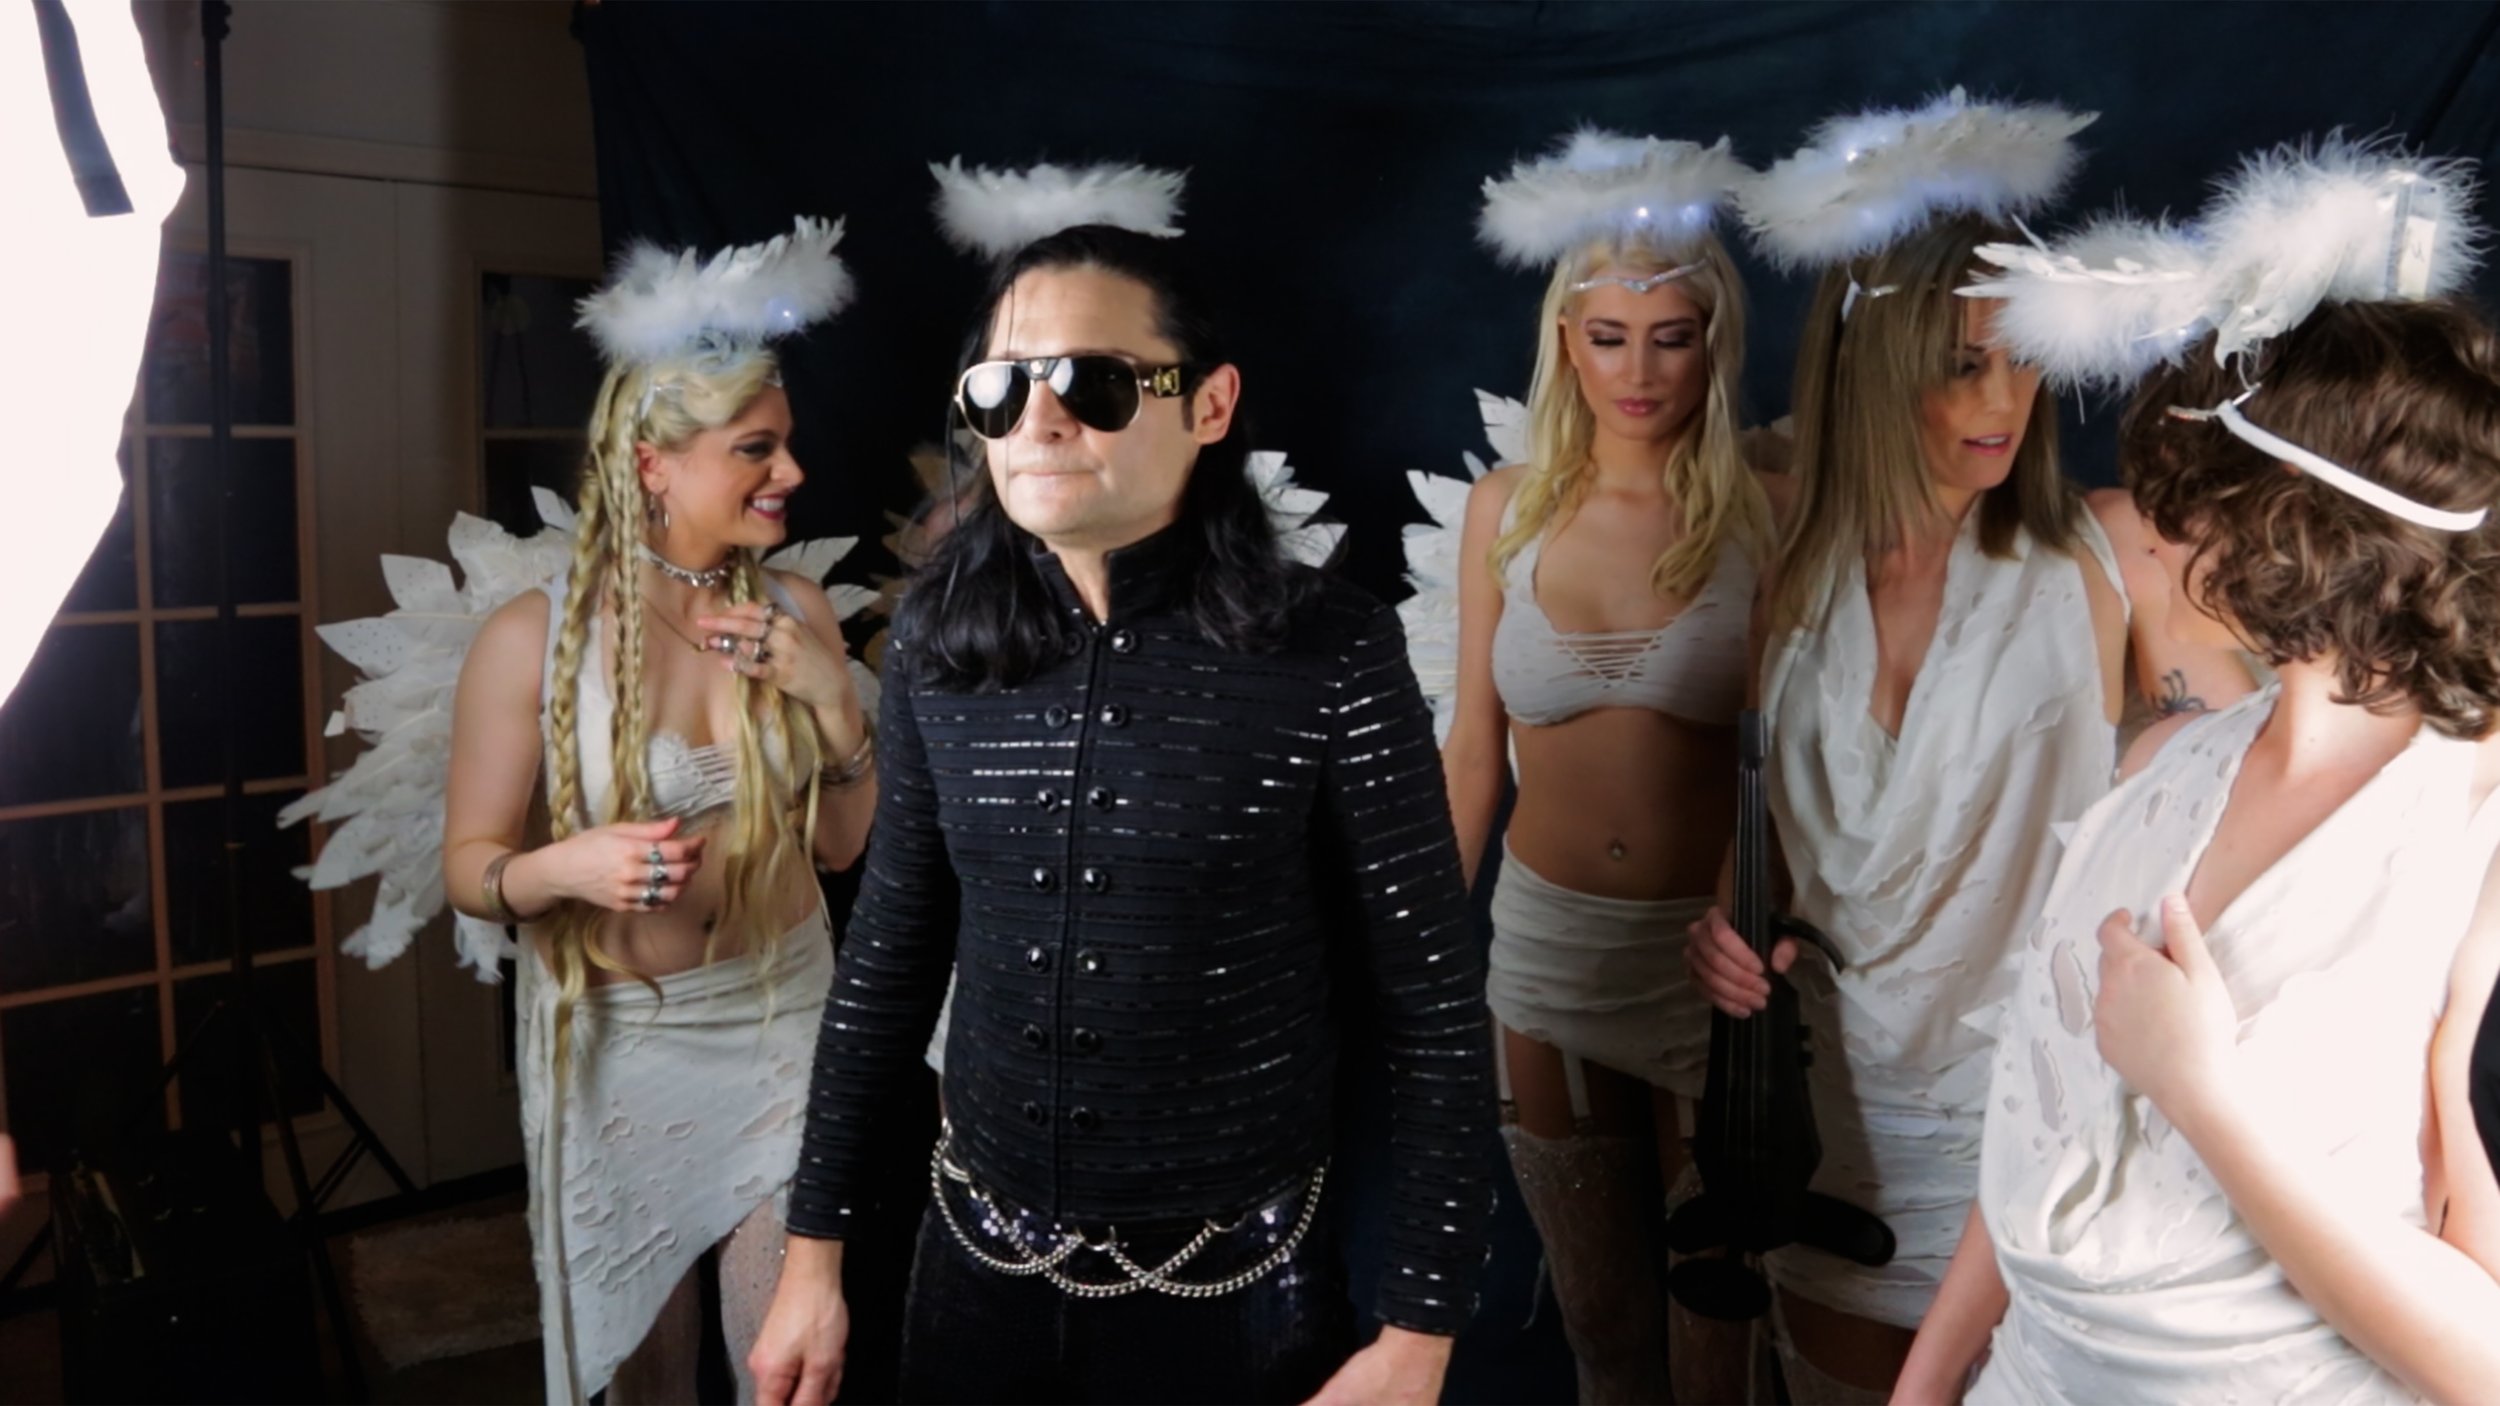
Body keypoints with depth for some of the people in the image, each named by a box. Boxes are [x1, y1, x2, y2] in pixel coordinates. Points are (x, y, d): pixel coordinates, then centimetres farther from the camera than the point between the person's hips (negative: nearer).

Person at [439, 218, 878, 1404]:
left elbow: (843, 845, 0)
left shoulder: (795, 611, -6)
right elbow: (467, 865, -8)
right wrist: (564, 867, -29)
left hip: (783, 1018, 2)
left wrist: (833, 703, -16)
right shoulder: (534, 637, -15)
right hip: (619, 1038, -2)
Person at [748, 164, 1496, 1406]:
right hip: (977, 1272, 4)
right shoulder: (939, 644, -5)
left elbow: (1434, 1014, -11)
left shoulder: (1329, 655, -17)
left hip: (1234, 1297, -3)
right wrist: (815, 1249, 7)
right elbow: (890, 956, 5)